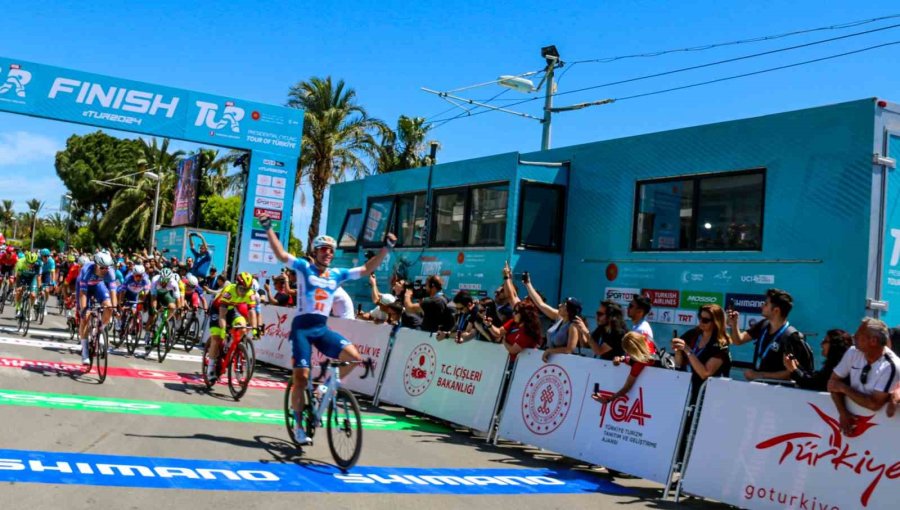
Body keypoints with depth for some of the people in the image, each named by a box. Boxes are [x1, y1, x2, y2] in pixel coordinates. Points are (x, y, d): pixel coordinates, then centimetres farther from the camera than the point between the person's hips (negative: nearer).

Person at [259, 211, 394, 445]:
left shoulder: (337, 274, 11)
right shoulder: (304, 267, 0)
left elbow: (367, 268, 11)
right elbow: (281, 254, -13)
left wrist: (387, 248, 5)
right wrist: (268, 229, -19)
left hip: (322, 328, 4)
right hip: (302, 327, -4)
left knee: (353, 356, -16)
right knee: (301, 377, -6)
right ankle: (298, 424, 11)